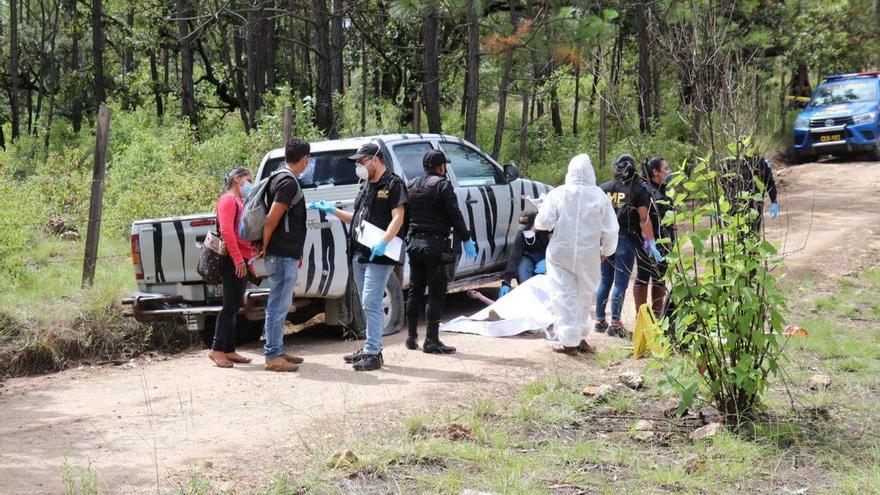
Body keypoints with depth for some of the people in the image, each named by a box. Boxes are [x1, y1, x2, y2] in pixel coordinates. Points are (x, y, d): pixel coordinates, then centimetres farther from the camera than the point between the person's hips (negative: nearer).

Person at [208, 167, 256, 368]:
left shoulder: (240, 202, 22)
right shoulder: (228, 200, -7)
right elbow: (226, 231, -18)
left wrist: (249, 260, 18)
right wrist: (238, 259, -22)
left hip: (241, 261, 9)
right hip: (233, 261, -9)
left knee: (234, 306, 9)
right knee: (231, 305, -9)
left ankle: (229, 350, 11)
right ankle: (217, 349, -7)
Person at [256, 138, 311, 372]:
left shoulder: (280, 178, 15)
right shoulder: (288, 183, -16)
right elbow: (271, 220, -21)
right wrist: (265, 247, -10)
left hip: (285, 254, 10)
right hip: (283, 255, -10)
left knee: (281, 305, 16)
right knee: (278, 305, -6)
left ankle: (277, 351, 24)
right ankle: (273, 356, -3)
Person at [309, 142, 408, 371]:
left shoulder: (393, 184, -7)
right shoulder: (367, 186, 20)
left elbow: (398, 217, -17)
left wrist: (384, 242, -29)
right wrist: (333, 211, 17)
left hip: (379, 256, -9)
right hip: (359, 255, 9)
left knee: (371, 303, -13)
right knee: (369, 305, 14)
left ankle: (372, 353, -11)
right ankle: (371, 348, 21)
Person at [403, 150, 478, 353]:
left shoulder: (410, 186, 12)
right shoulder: (443, 185, -9)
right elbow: (455, 216, -12)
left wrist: (407, 239, 20)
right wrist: (467, 240, -6)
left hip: (414, 243, 7)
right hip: (435, 245, -7)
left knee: (415, 291, 15)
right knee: (436, 293, -3)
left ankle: (411, 337, 19)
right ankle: (431, 340, -5)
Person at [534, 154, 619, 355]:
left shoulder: (558, 194, -10)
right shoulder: (599, 196, -4)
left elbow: (543, 222, -11)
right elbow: (610, 230, 0)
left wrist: (537, 223, 13)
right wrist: (606, 250, 17)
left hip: (561, 253, -2)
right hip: (589, 255, 2)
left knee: (564, 295, 2)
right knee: (583, 296, 17)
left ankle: (569, 341, -1)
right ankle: (580, 338, 24)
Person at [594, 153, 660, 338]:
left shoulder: (604, 188, 5)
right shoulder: (638, 189, -5)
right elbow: (644, 219, -9)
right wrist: (651, 242, -6)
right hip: (625, 240, -3)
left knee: (605, 281, 14)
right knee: (620, 283, 0)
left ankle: (600, 320, 17)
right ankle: (615, 323, 0)